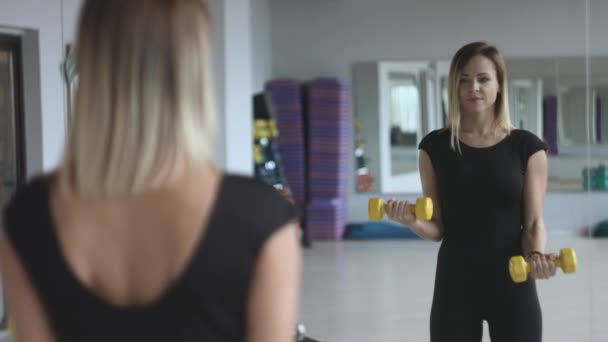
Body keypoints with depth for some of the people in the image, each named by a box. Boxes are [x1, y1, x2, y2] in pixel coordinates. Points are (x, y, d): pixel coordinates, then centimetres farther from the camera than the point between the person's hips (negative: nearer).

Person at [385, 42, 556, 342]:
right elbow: (437, 228, 2)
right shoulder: (435, 146, 1)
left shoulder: (526, 147, -1)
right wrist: (413, 222, -20)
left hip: (513, 287, 0)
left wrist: (536, 256, -23)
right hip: (454, 287, 1)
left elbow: (533, 222, -2)